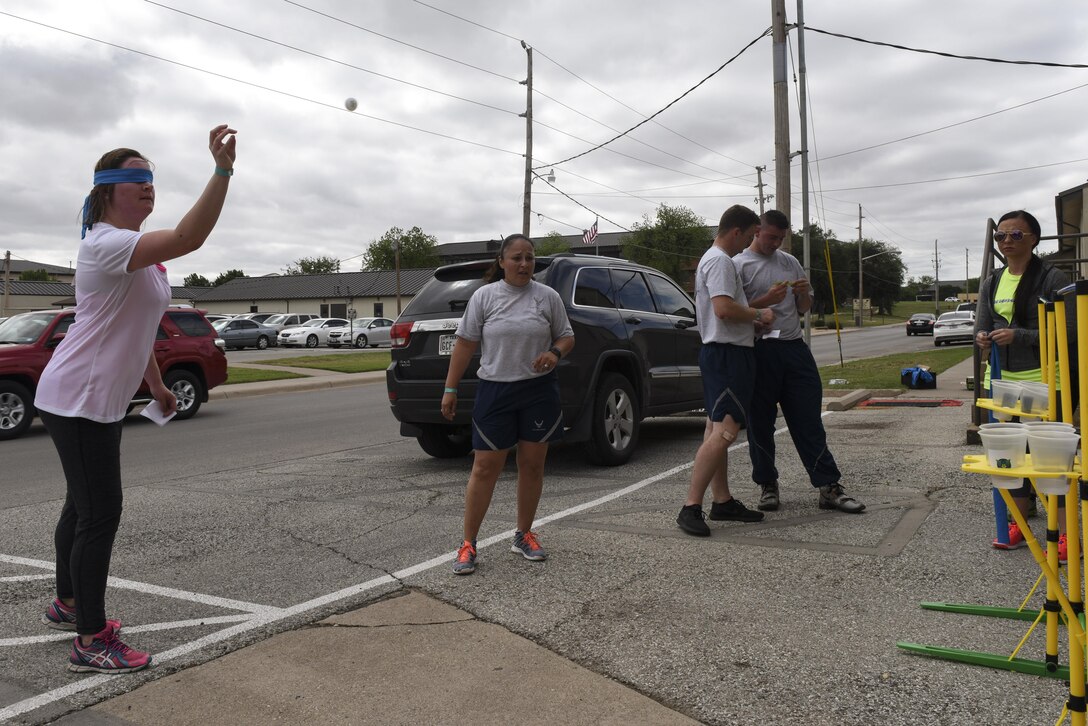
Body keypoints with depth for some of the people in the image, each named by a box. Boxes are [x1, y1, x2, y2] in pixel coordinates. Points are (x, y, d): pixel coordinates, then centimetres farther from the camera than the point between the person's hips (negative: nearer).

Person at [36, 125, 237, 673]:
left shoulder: (135, 251, 12)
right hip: (77, 400, -10)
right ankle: (91, 643, 0)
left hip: (102, 401, 10)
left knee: (84, 505, 21)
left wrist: (155, 384, 23)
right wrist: (222, 169, -41)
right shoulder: (105, 244, -20)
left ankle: (67, 604, 38)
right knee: (100, 513, -8)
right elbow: (188, 238, -37)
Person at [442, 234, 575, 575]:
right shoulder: (484, 296, 0)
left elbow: (567, 337, 10)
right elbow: (465, 344, 1)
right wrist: (450, 389, -2)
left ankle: (524, 535, 26)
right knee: (485, 468, -1)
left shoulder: (548, 297, 4)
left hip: (540, 392, 2)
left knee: (532, 465, 9)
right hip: (494, 391, -2)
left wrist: (555, 352, -13)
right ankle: (468, 543, 10)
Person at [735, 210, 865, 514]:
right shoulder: (739, 265, 0)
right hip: (760, 351, -4)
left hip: (795, 348, 4)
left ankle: (829, 487, 6)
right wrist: (766, 300, -17)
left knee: (809, 421, 4)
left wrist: (804, 293, 0)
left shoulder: (790, 262, 17)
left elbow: (803, 309, 22)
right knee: (761, 423, 4)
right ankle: (767, 485, 18)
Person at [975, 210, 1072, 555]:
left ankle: (1065, 531, 7)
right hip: (1003, 381, 6)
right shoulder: (991, 283, 11)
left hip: (1044, 382, -6)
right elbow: (981, 326, 9)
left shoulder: (1052, 278, -7)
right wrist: (983, 339, -15)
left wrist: (1018, 336, -23)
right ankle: (1018, 524, 24)